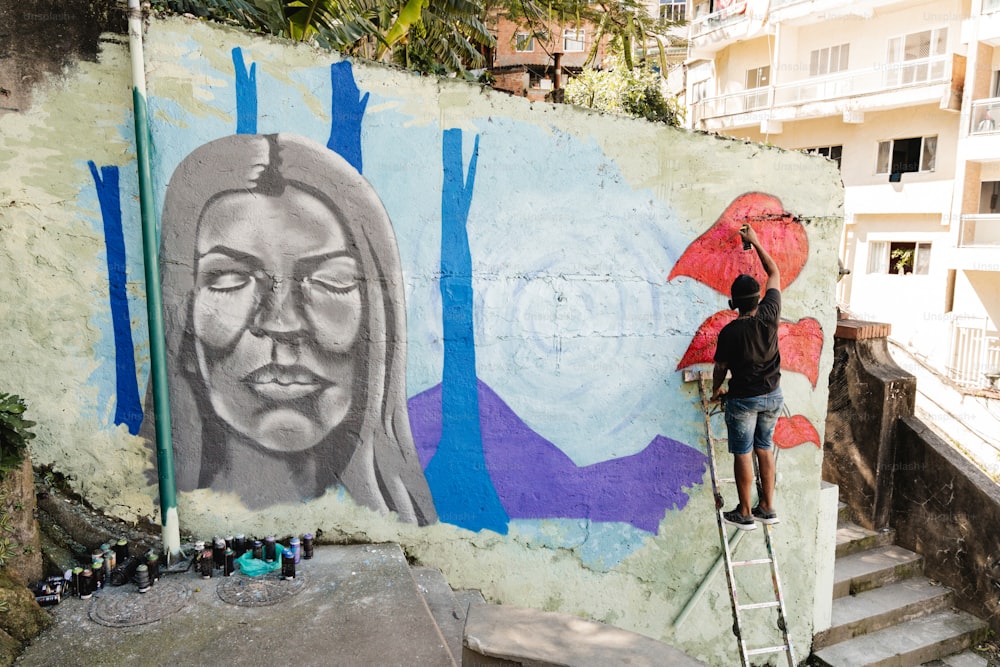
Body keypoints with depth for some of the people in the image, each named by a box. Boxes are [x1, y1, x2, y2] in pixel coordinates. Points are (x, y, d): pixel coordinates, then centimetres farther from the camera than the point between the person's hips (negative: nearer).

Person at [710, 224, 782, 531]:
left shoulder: (730, 332, -19)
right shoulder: (770, 314, -10)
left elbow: (721, 367, -6)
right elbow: (775, 274, 5)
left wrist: (716, 390, 14)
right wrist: (755, 242, 11)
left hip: (743, 399, -5)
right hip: (772, 396, 5)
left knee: (743, 454, 5)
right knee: (765, 449, 17)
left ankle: (745, 513, 15)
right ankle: (767, 507, 25)